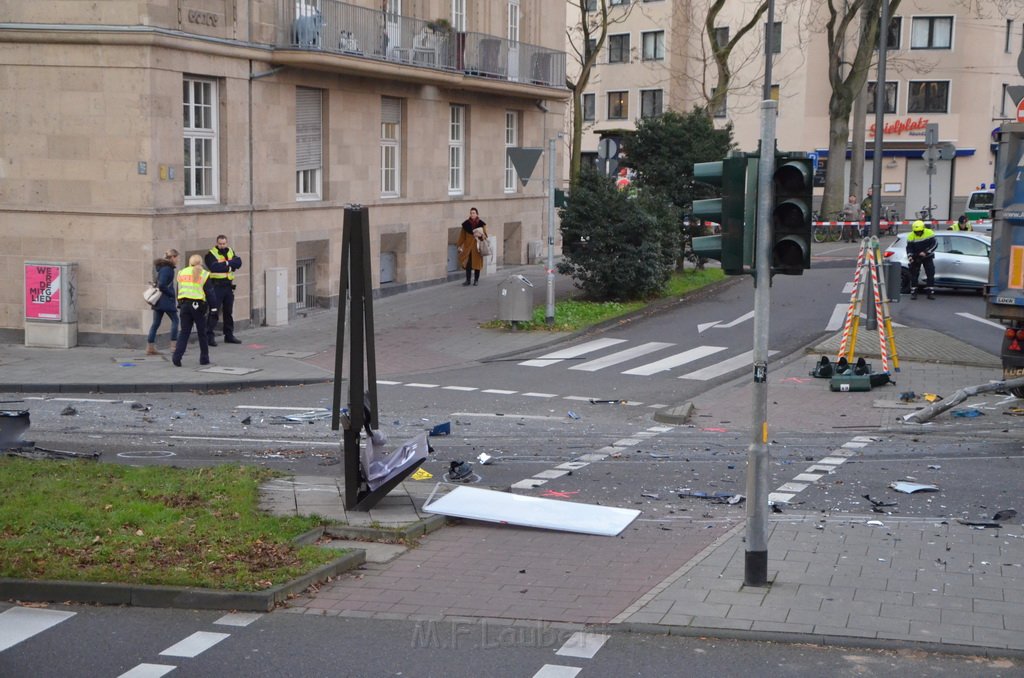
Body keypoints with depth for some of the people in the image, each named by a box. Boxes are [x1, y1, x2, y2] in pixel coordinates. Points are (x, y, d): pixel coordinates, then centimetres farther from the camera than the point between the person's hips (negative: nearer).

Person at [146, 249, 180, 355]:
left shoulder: (162, 267, 14)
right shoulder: (168, 269, -15)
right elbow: (162, 285, -22)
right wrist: (172, 294, -12)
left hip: (158, 300, 9)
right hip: (166, 300, -9)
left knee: (156, 323, 8)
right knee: (175, 320, 3)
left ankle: (150, 347, 8)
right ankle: (174, 345, 2)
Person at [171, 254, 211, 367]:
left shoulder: (182, 273, 10)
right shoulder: (204, 274, -1)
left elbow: (179, 290, 13)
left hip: (184, 304, 3)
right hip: (198, 305, -3)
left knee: (184, 332, 6)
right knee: (202, 333, 9)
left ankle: (177, 356, -10)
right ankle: (204, 358, 14)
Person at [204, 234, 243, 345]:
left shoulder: (230, 252, 11)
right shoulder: (211, 254, -7)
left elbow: (238, 263, -4)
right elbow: (214, 267, -24)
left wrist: (227, 263, -19)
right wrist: (229, 264, -17)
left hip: (228, 286, 6)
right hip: (216, 287, -6)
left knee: (229, 312, 13)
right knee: (213, 312, -8)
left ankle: (229, 335, 22)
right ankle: (209, 336, -6)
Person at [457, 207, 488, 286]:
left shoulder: (481, 223, -2)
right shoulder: (466, 224, 1)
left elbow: (485, 235, 1)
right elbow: (462, 236, 7)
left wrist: (481, 235, -22)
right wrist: (459, 245, 6)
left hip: (477, 247, -1)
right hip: (468, 246, 1)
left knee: (477, 263, 4)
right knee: (467, 263, -1)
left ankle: (476, 280, 14)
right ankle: (468, 280, 8)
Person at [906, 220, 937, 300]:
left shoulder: (929, 233, -16)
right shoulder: (911, 237, -13)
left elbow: (934, 244, -16)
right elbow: (909, 248, -9)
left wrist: (926, 252, -25)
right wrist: (910, 257, -26)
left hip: (927, 257, 0)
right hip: (916, 258, 0)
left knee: (930, 274, -3)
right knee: (914, 274, 0)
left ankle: (931, 292, 3)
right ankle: (913, 292, 8)